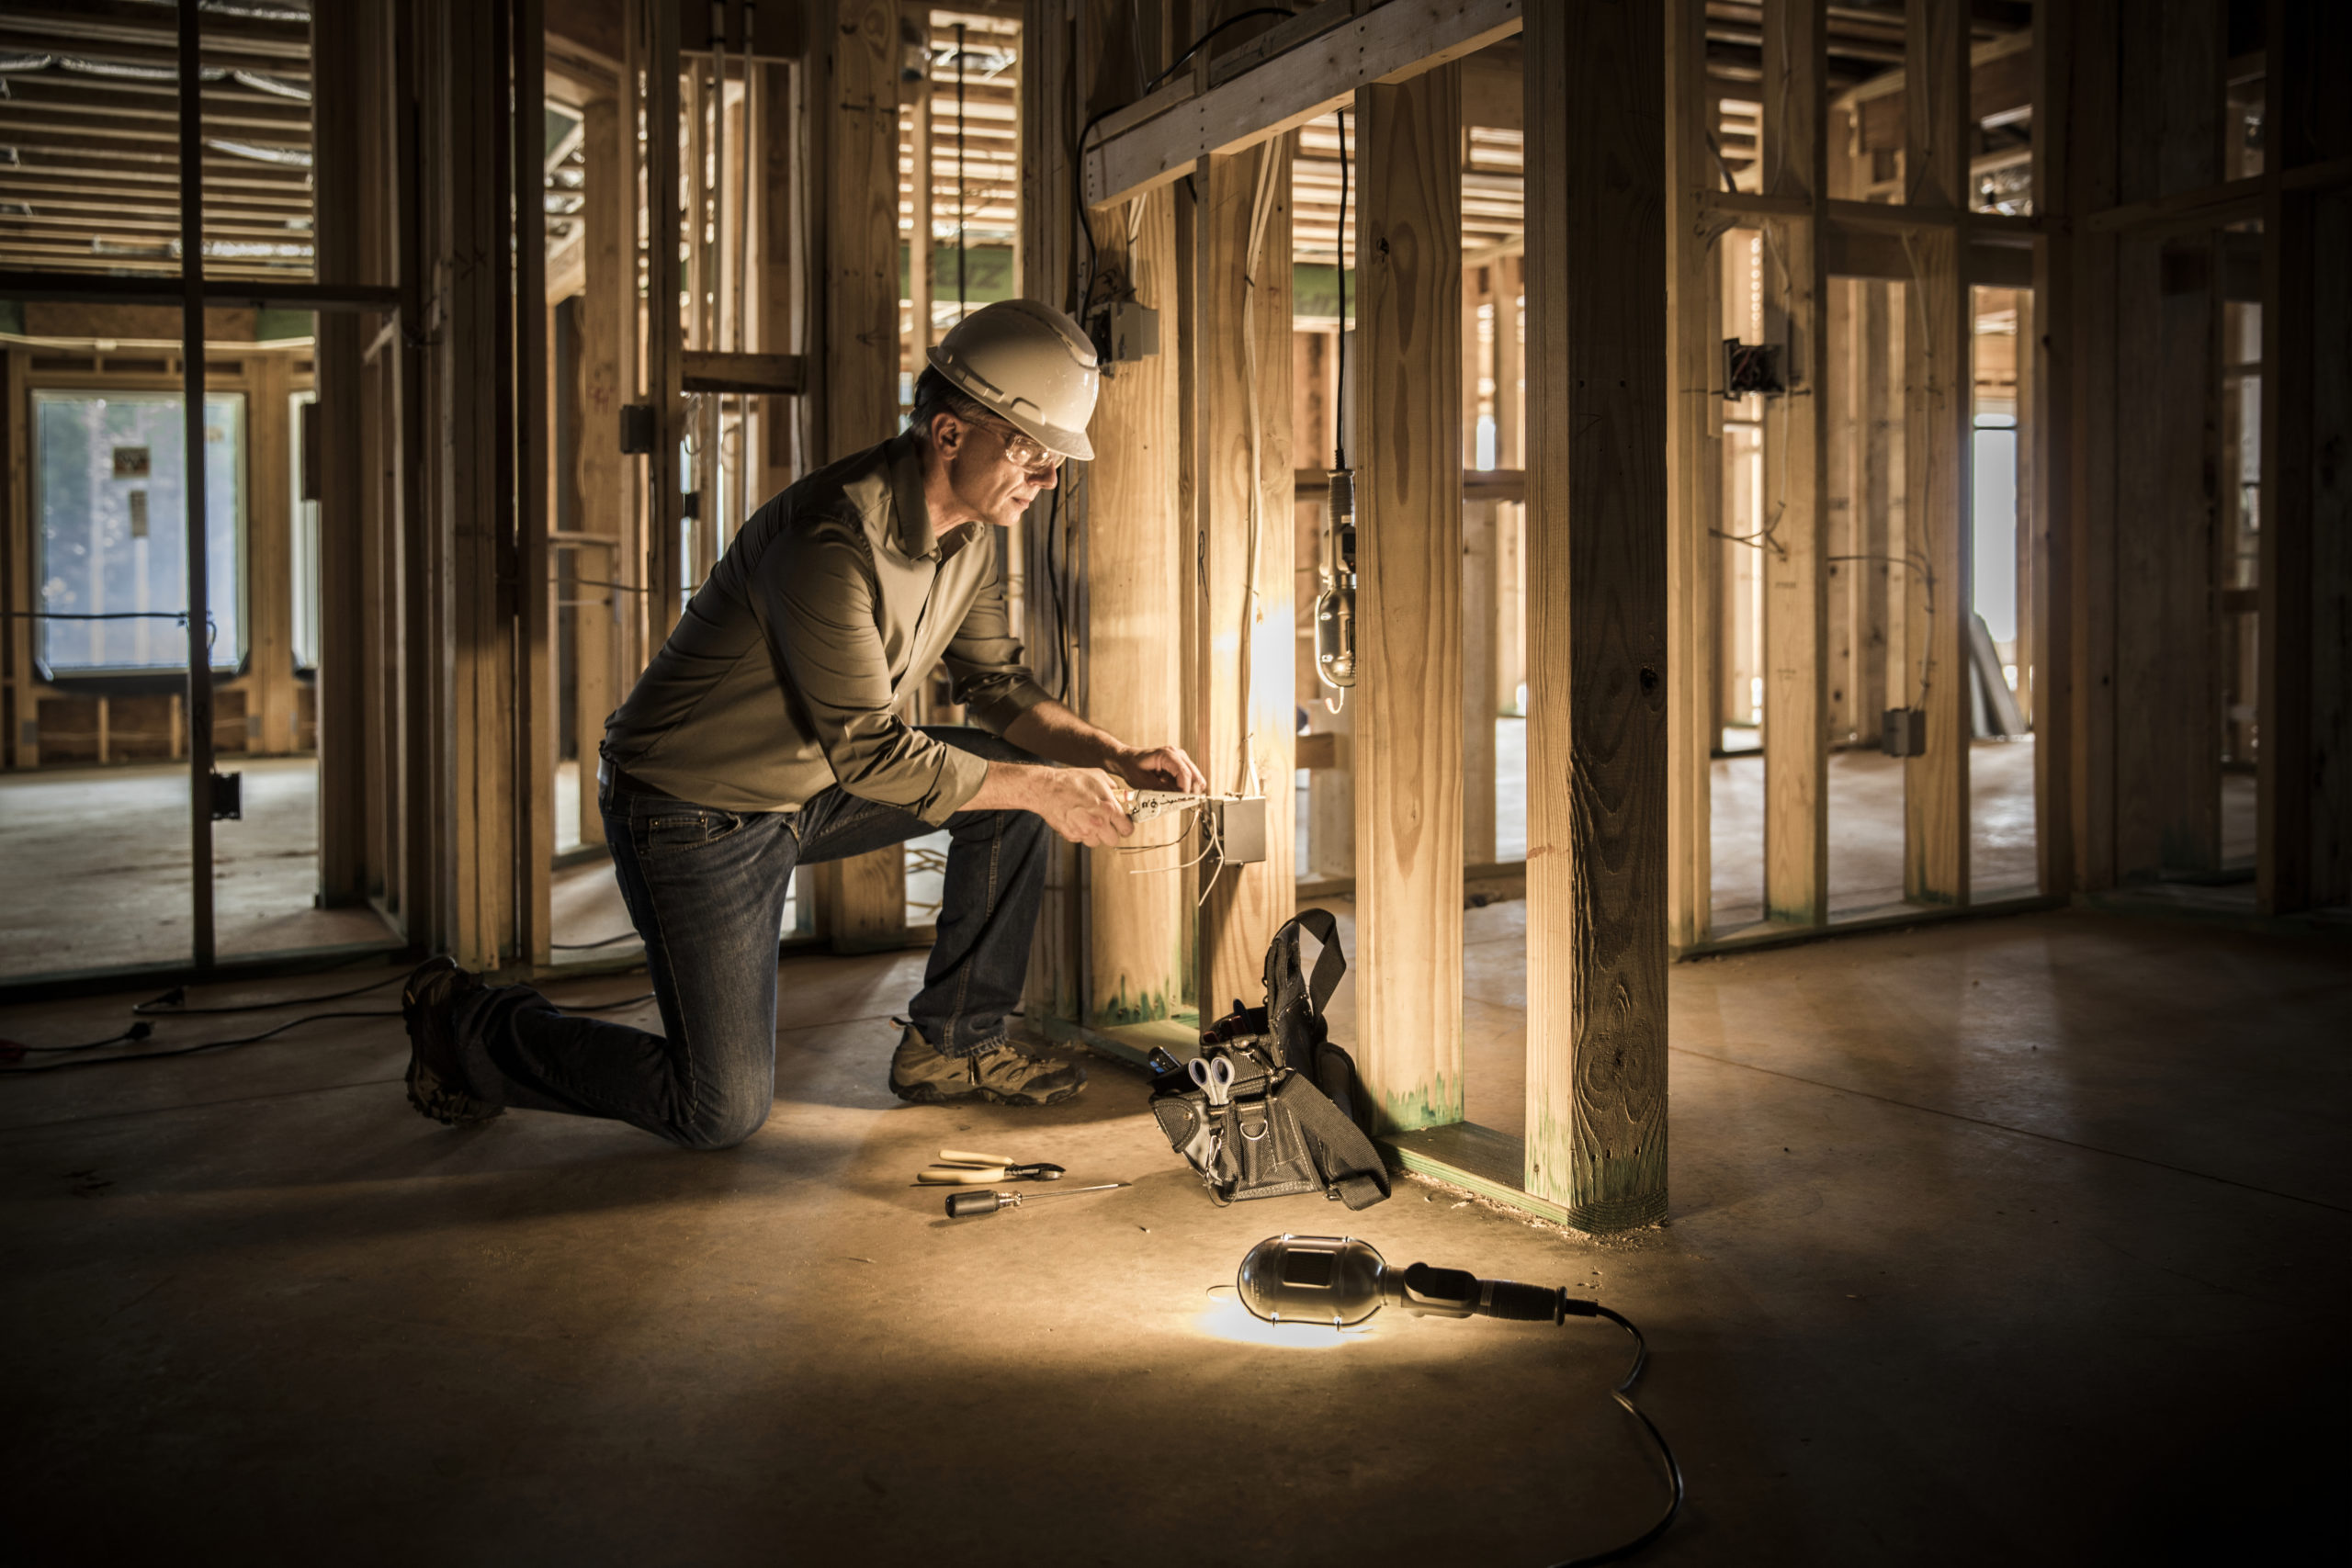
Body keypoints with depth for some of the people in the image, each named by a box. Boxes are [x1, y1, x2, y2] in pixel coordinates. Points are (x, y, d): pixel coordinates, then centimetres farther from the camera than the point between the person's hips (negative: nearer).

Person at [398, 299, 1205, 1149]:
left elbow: (997, 685, 5)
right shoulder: (833, 540, -32)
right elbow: (869, 753, -28)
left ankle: (952, 1044, 10)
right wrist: (1040, 786, -23)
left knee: (1015, 773, -2)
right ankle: (466, 1025, 16)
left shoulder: (970, 530, -3)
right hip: (694, 809, -9)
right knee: (722, 1111, -5)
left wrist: (1117, 755, -10)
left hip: (810, 787, 9)